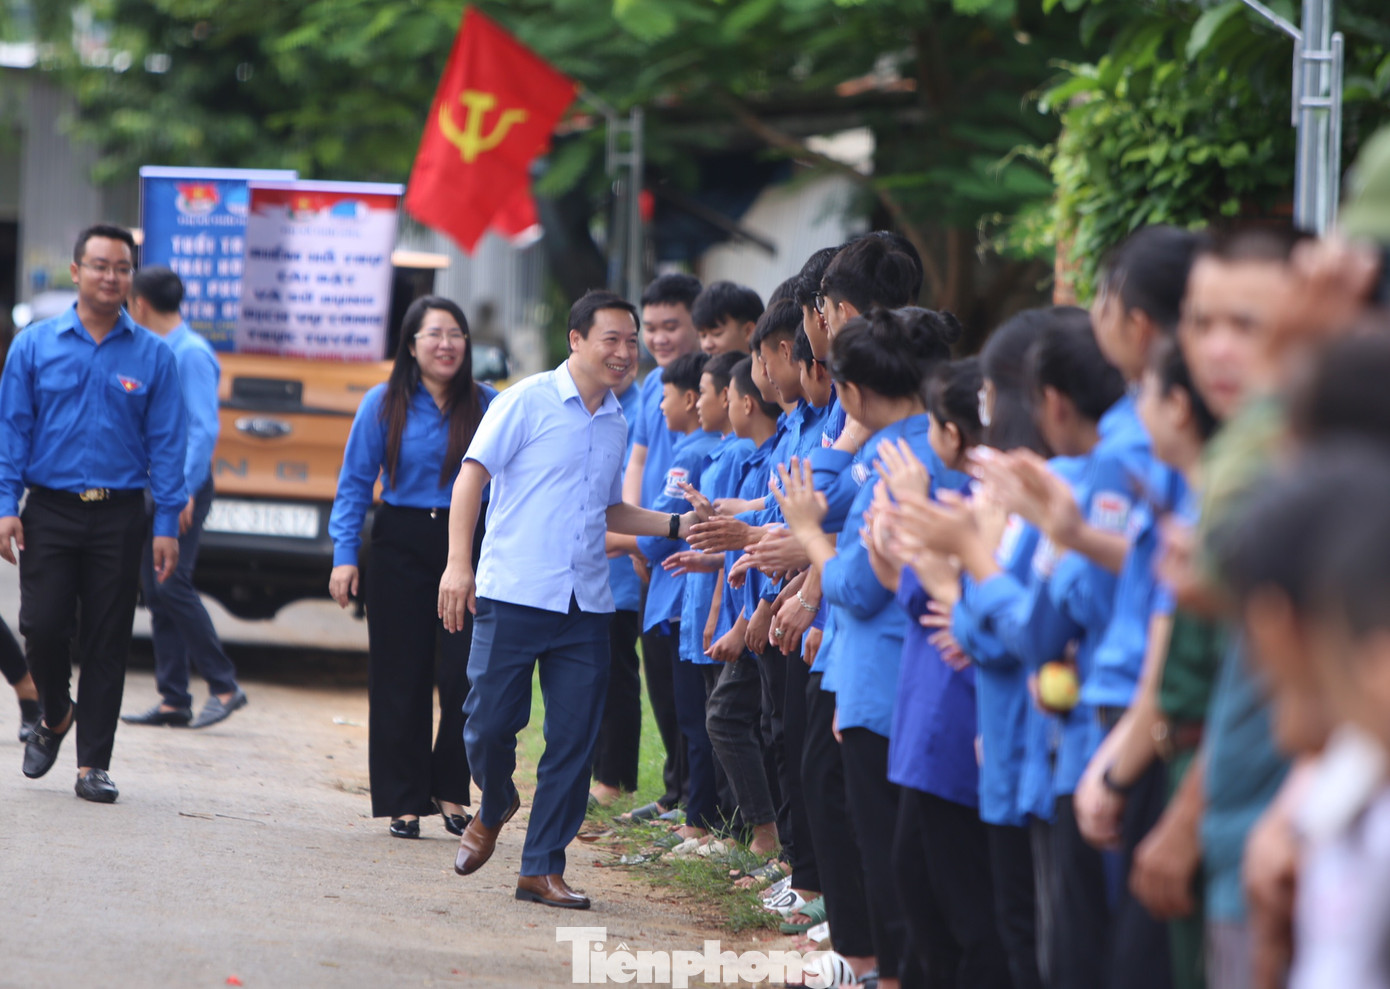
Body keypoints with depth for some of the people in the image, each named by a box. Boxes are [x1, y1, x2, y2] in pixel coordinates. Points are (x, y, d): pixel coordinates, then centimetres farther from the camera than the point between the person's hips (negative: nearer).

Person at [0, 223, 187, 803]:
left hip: (119, 517, 0)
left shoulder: (153, 356, 4)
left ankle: (93, 764, 7)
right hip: (50, 511, 0)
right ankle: (55, 717, 23)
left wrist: (167, 524, -2)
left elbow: (166, 443, 4)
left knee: (108, 642, 1)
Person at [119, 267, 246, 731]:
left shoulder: (191, 354, -13)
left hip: (184, 484, -9)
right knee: (155, 590, 6)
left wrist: (185, 491, -23)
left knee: (172, 584, -14)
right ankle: (173, 701, 8)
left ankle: (224, 686, -8)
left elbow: (204, 428, -18)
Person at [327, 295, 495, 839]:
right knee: (402, 677, 3)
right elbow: (355, 484, 3)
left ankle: (450, 790, 12)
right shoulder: (383, 405, 1)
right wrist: (345, 555, -4)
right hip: (400, 548, 0)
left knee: (463, 676, -7)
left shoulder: (488, 406, 3)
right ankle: (404, 801, 12)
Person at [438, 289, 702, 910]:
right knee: (490, 722, -5)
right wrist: (458, 563, -15)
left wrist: (675, 526, 13)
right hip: (513, 595, -5)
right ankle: (494, 808, 26)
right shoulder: (528, 401, -3)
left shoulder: (616, 426, 16)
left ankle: (542, 868, 8)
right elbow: (472, 476, -6)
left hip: (585, 604, 5)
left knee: (574, 741, 0)